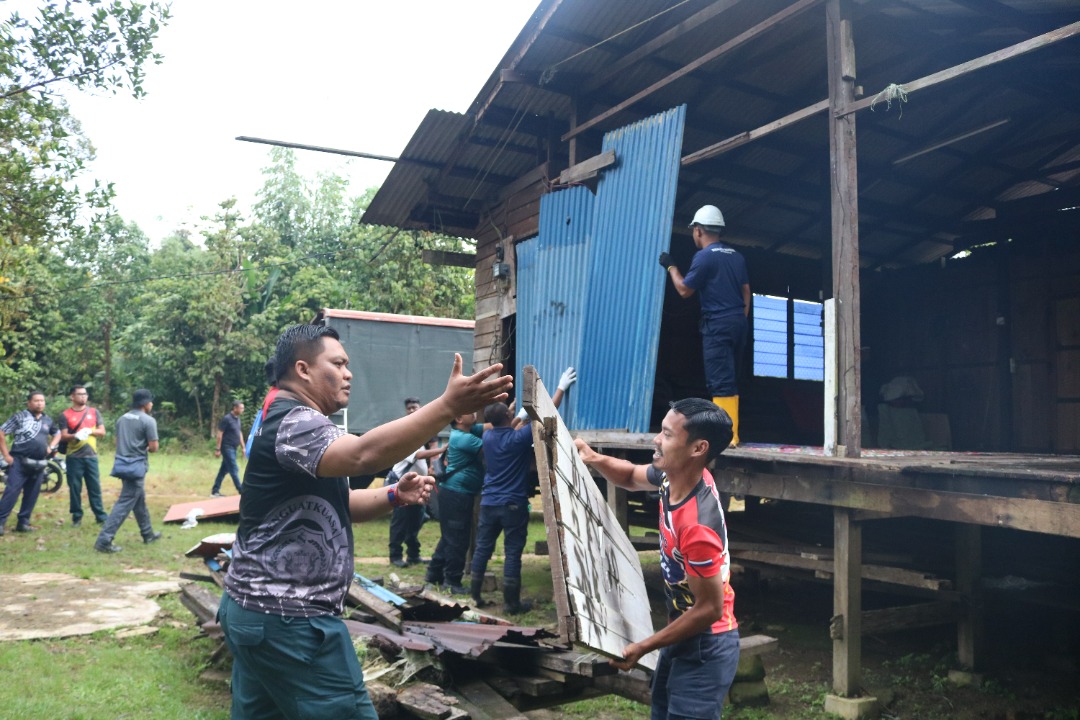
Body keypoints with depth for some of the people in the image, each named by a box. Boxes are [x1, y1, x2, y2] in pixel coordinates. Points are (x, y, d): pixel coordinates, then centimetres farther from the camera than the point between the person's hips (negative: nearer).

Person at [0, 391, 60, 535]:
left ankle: (23, 523, 15)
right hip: (19, 462, -5)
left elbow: (57, 433, 29)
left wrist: (51, 446, 10)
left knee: (31, 495, 7)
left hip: (39, 464, 5)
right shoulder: (19, 416, -3)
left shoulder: (48, 420, 12)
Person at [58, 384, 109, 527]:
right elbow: (63, 436, -5)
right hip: (74, 457, -1)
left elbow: (102, 432, 7)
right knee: (75, 488, 3)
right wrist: (76, 435, -24)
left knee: (95, 487, 3)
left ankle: (101, 517, 6)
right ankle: (77, 517, 13)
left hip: (91, 456, 2)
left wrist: (89, 431, -12)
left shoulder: (94, 412, 9)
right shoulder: (65, 415, 1)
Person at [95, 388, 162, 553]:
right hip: (136, 466, -9)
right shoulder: (148, 420, -12)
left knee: (139, 500, 20)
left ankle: (148, 534, 32)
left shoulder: (122, 418, 12)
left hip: (123, 464, 9)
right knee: (124, 504, -6)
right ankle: (104, 541, -10)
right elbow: (154, 447, -13)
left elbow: (117, 442, 17)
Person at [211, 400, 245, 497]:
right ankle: (241, 491, -4)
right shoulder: (227, 419, -14)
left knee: (224, 470, 11)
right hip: (227, 447, -8)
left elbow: (240, 433, 19)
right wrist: (218, 449, -16)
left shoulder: (237, 419, 11)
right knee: (234, 469, -6)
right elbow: (219, 434, -14)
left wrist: (242, 447, 17)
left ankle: (215, 491, 16)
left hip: (233, 448, 8)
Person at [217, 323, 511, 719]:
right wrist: (449, 405, -44)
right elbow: (363, 455, -38)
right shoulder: (294, 422, -17)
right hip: (288, 619, -11)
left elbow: (334, 506, 17)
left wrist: (396, 495, 0)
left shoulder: (288, 423, 17)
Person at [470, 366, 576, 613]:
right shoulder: (519, 438, -13)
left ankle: (475, 596, 17)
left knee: (482, 549, 11)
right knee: (513, 553, 1)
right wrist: (562, 388, -2)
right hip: (513, 505, -5)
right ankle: (511, 603, 6)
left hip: (488, 502, 5)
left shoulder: (488, 437, 2)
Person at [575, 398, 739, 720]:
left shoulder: (697, 526, -34)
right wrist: (594, 458, -8)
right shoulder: (674, 475, -10)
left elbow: (709, 609, -26)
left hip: (705, 647, -9)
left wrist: (641, 647, -19)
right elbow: (631, 477, 13)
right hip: (684, 635, 9)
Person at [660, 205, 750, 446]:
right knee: (730, 381, 13)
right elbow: (746, 292, 16)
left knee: (720, 383, -8)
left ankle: (726, 437, -11)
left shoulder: (704, 256, -8)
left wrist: (670, 266, 10)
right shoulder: (736, 256, 14)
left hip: (717, 325, -8)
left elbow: (684, 290, -4)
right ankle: (731, 432, 16)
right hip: (738, 323, 8)